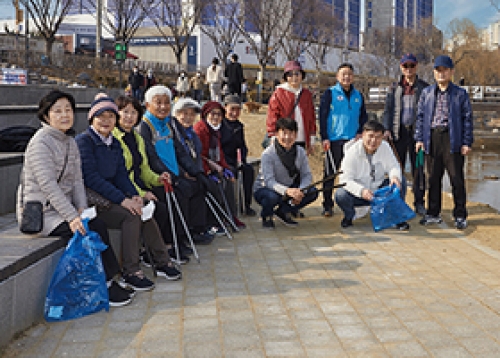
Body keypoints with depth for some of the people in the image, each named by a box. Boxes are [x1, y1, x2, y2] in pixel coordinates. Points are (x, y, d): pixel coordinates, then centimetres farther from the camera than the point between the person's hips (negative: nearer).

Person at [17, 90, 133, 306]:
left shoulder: (70, 142, 13)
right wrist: (72, 217, -28)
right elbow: (48, 185, -22)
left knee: (98, 226, -16)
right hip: (41, 211, -7)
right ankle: (105, 286, -13)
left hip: (64, 206, 7)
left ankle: (111, 280, -11)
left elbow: (77, 180, 10)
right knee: (83, 232, -24)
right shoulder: (40, 142, -14)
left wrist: (82, 208, -8)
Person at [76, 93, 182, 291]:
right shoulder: (84, 141, -10)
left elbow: (121, 174, 12)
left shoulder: (114, 143, 15)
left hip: (110, 196, 7)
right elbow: (91, 178, -18)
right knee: (132, 215, -25)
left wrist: (134, 196, -9)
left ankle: (162, 262, -4)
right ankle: (131, 272, -20)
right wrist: (123, 200, -23)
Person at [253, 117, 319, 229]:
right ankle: (266, 216, -1)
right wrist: (286, 191, -48)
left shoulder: (300, 152, -6)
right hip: (264, 188, -5)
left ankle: (283, 211, 7)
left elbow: (307, 175, -9)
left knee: (313, 192, -16)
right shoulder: (267, 154, -21)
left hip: (290, 188, 5)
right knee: (272, 196, -39)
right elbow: (269, 181, -29)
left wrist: (300, 191, -31)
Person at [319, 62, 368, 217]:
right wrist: (324, 137, -9)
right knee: (330, 173, -1)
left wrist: (360, 132, 5)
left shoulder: (358, 95, 14)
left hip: (353, 140, 4)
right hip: (333, 140, -4)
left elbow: (363, 116, 21)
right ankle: (327, 206, 6)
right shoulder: (330, 93, 1)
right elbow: (322, 116, -2)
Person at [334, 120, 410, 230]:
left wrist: (395, 176, -33)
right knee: (340, 195, -33)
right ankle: (349, 216, 2)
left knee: (400, 180, -18)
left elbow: (393, 166, -5)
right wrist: (361, 190, -43)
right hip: (358, 194, -3)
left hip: (380, 190, 3)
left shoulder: (385, 147, -7)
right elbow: (345, 179, -24)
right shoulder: (353, 152, -19)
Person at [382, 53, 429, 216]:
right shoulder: (395, 88, 12)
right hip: (399, 132, 1)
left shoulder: (424, 87, 7)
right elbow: (388, 109, 10)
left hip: (417, 132, -1)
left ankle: (419, 203, 10)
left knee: (418, 168, 2)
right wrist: (386, 129, -3)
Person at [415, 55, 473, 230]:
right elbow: (421, 116, 14)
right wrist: (419, 138, 5)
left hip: (452, 139, -3)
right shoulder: (427, 93, 13)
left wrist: (467, 143, -4)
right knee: (433, 178, 8)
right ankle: (433, 214, 19)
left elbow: (467, 118, 2)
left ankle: (460, 216, 9)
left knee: (456, 178, 0)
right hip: (432, 138, 3)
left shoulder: (460, 94, 4)